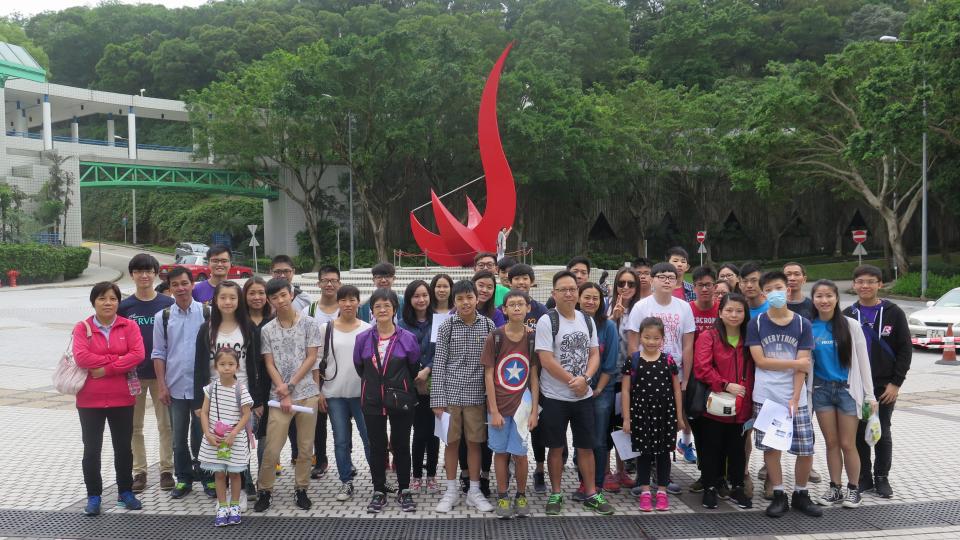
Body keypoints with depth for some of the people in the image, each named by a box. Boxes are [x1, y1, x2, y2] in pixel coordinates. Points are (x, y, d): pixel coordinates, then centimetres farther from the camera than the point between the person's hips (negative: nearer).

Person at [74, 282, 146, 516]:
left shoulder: (129, 325, 0)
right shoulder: (82, 327, -1)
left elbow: (138, 354, -12)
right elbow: (81, 357, -15)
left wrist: (106, 368, -17)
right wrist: (117, 359, -16)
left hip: (122, 398, 1)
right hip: (90, 399, 0)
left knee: (123, 447, 11)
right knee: (91, 449, 7)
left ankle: (126, 492, 25)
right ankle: (94, 496, 19)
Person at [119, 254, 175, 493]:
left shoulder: (168, 304, -1)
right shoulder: (124, 306, 1)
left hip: (161, 372, -1)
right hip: (133, 373, 1)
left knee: (166, 424, 5)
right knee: (135, 426, 9)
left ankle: (167, 470, 16)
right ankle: (139, 472, 19)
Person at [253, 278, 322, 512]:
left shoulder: (309, 323, 1)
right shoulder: (267, 330, 4)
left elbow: (311, 358, -2)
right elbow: (269, 365, 2)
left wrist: (290, 385, -9)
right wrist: (284, 394, -8)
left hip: (307, 392, 0)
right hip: (279, 395, 0)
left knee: (306, 445, 7)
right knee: (272, 448, -2)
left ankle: (301, 489, 21)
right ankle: (265, 490, 16)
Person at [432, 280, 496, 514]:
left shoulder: (488, 325, 1)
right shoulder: (446, 326, -1)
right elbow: (439, 363, -2)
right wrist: (438, 398, -6)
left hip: (476, 394, 1)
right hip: (450, 393, 0)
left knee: (475, 441, 8)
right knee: (451, 441, 7)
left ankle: (474, 491, 20)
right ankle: (451, 490, 20)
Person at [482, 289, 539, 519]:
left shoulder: (532, 338, -2)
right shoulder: (494, 338, -7)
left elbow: (534, 376, 1)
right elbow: (489, 376, -5)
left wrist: (534, 410, -3)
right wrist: (494, 411, -9)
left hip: (522, 403, 1)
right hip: (499, 405, -1)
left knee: (519, 453, 3)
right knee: (501, 452, 8)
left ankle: (521, 496, 21)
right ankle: (502, 497, 21)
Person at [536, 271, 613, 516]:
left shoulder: (587, 320, 6)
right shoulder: (546, 321, -10)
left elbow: (594, 355, 5)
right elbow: (546, 360, -15)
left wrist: (585, 378, -13)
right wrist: (573, 382, -12)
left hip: (584, 396, 4)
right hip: (555, 397, -4)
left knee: (586, 446, 10)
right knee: (556, 447, 7)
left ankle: (591, 494, 21)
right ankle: (556, 494, 20)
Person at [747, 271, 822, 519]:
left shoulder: (802, 324, 2)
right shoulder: (756, 324, 0)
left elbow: (803, 367, -3)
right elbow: (760, 361, -6)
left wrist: (794, 400, -11)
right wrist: (795, 363, -7)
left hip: (795, 398, 1)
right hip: (765, 397, 0)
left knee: (806, 450, 2)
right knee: (770, 447, 5)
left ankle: (801, 495, 22)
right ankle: (779, 496, 20)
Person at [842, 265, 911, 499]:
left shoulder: (893, 313, -3)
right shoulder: (847, 315, 3)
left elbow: (905, 349, -3)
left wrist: (896, 382, -8)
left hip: (884, 387, -2)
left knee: (882, 433, 7)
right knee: (858, 432, 7)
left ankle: (882, 477, 20)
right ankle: (864, 477, 19)